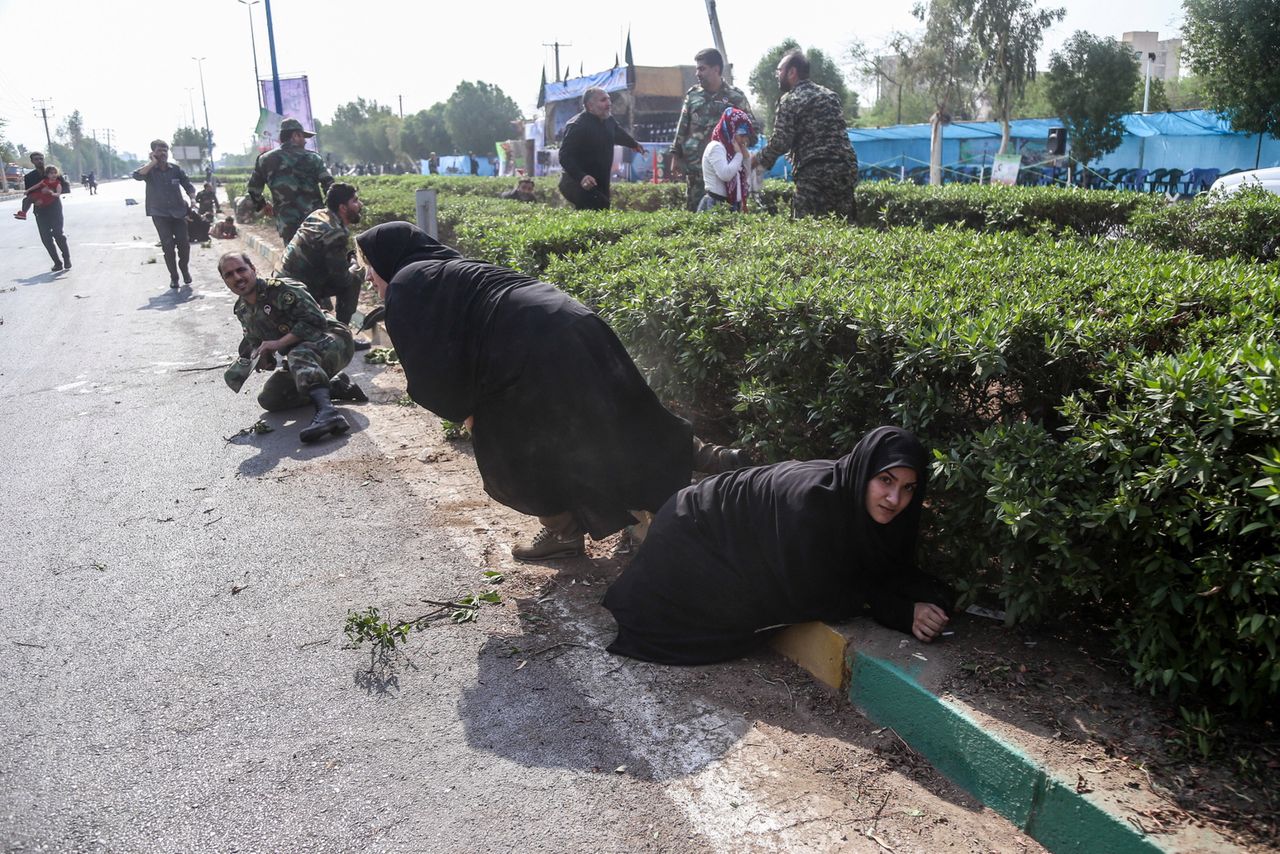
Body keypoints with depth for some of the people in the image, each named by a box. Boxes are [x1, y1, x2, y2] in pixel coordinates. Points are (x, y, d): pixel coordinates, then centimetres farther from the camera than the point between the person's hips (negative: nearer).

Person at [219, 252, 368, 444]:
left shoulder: (280, 289, -17)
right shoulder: (242, 311, 8)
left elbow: (315, 320, -25)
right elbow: (254, 341, 19)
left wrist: (278, 343, -25)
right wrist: (260, 356, -6)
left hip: (332, 341, -9)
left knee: (298, 355, -40)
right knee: (268, 399, 1)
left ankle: (326, 412, -60)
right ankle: (336, 387, 4)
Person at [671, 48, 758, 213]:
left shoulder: (735, 97, 0)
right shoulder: (692, 94, 11)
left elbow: (751, 127, 3)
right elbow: (682, 127, 13)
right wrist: (676, 155, 9)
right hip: (694, 165, 3)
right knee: (694, 208, 5)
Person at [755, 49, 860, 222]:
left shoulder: (791, 100, -2)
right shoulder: (831, 95, 20)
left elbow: (780, 143, -9)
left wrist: (759, 160, 8)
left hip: (814, 173, -7)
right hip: (846, 169, 7)